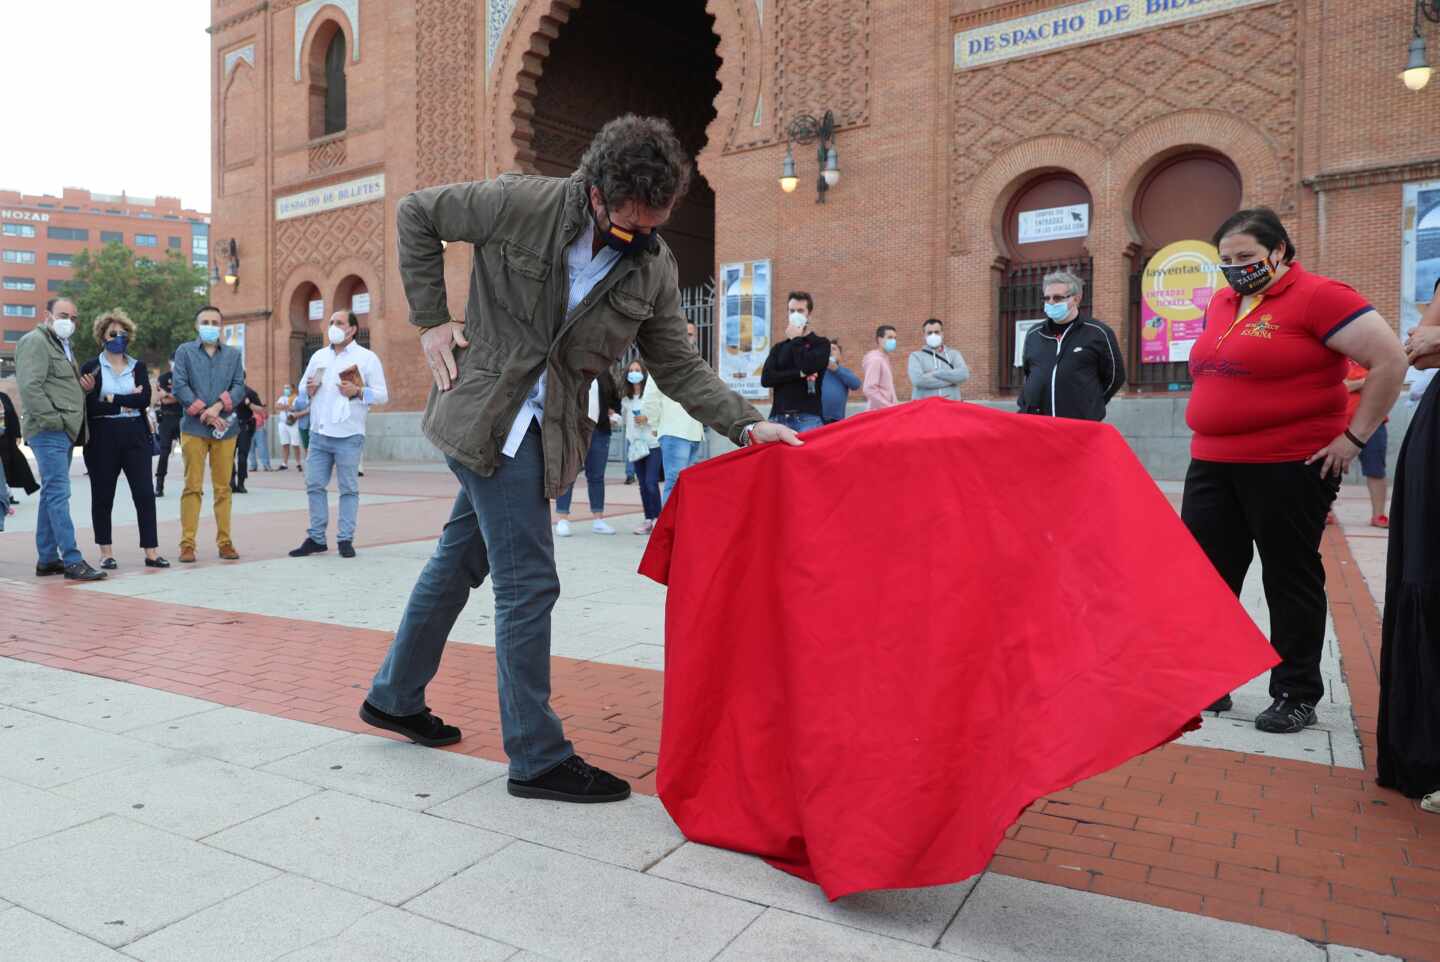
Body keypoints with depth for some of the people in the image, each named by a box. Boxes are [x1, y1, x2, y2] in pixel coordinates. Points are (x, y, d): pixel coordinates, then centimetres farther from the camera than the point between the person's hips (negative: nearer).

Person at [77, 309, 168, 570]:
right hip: (102, 438, -1)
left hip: (135, 436, 1)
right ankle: (106, 553, 16)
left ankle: (151, 551, -1)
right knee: (102, 496, 6)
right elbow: (91, 406, -9)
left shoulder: (138, 366, 11)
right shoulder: (91, 367, 4)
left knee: (145, 494, -4)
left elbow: (145, 399, -5)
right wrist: (128, 401, -9)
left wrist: (112, 399, -10)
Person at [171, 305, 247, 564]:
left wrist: (218, 406, -12)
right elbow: (180, 386, -2)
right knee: (193, 487, -2)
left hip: (225, 427, 2)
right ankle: (187, 543, 1)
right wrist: (204, 412, -11)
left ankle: (224, 541, 10)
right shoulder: (184, 351, 8)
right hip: (194, 427, -2)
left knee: (223, 488, 5)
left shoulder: (233, 354, 15)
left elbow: (239, 386, 4)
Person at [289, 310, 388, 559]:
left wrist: (358, 391, -18)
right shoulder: (318, 356, 16)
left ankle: (345, 539, 6)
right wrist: (308, 391, -2)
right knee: (314, 485, 4)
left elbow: (382, 395, -2)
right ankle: (316, 538, 13)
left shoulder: (366, 357, 1)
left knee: (348, 489, 0)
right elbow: (302, 388, 21)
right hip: (319, 434, 5)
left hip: (348, 436, -5)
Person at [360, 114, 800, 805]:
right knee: (529, 581, -7)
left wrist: (746, 425, -11)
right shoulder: (523, 205, -14)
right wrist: (430, 318, -6)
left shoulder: (655, 268, -1)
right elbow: (416, 213, -1)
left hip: (542, 429, 6)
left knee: (462, 556, 18)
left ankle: (395, 697, 37)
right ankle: (537, 758, 6)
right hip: (487, 413, -6)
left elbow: (678, 367, 3)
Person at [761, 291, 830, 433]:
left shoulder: (820, 343, 9)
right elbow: (766, 378, 4)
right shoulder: (779, 347, 20)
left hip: (809, 417, -3)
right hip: (779, 417, 4)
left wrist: (795, 340, 3)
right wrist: (799, 374, -7)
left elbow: (808, 366, -12)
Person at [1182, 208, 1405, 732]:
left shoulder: (1317, 296, -9)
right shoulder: (1220, 304, 12)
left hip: (1290, 465, -7)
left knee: (1290, 580, 5)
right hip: (1211, 465, 7)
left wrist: (1354, 437, -12)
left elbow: (1391, 360, -12)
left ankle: (1296, 696, 18)